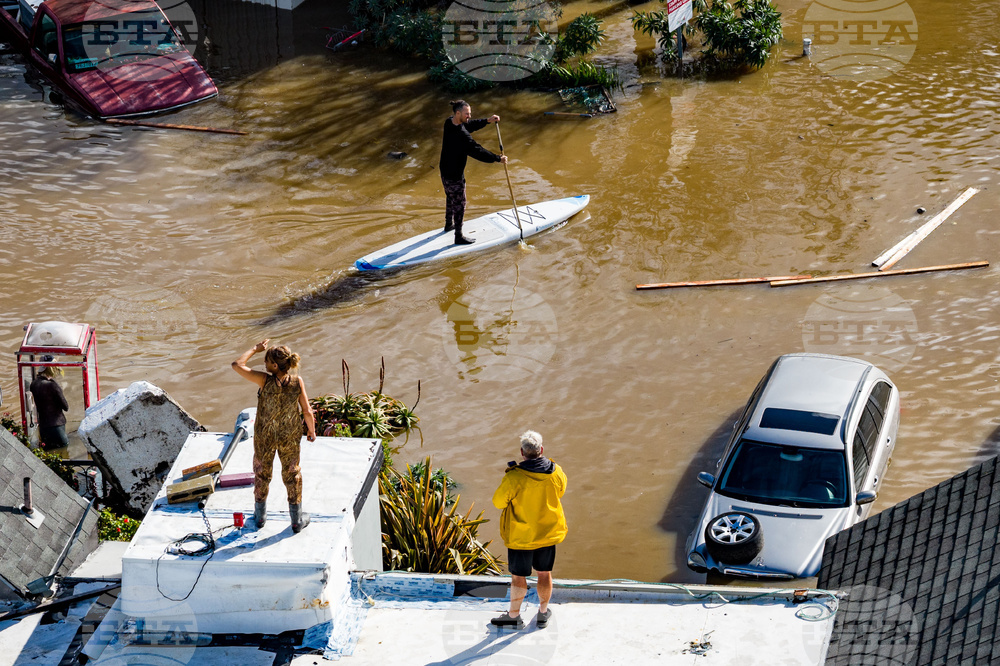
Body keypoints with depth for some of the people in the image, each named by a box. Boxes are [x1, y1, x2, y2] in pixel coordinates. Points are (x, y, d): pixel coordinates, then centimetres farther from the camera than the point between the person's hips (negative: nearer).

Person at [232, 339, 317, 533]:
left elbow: (237, 365, -21)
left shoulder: (266, 380, -29)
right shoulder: (297, 382, -23)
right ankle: (297, 520, 31)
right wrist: (312, 430, 3)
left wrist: (255, 348, -9)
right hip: (289, 437, 1)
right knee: (292, 474, 21)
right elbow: (307, 411, -15)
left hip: (264, 436, -1)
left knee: (262, 472, 23)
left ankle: (260, 515, 40)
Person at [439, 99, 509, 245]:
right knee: (459, 204, 6)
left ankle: (449, 224, 52)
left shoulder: (449, 123, -5)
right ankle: (458, 237, 18)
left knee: (450, 198, 30)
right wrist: (498, 158, -22)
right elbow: (477, 151, -30)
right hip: (455, 176, -9)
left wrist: (487, 120, -3)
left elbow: (470, 125, 8)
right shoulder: (461, 135, -33)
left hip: (445, 170, 9)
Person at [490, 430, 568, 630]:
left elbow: (498, 501, -12)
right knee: (544, 573, 19)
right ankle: (543, 613, 33)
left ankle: (514, 616, 23)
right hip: (549, 532, 4)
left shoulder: (515, 476, -23)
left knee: (518, 576, 10)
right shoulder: (556, 472, -9)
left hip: (521, 536, -4)